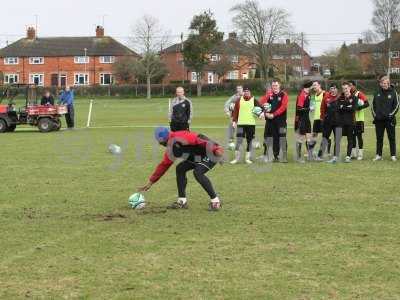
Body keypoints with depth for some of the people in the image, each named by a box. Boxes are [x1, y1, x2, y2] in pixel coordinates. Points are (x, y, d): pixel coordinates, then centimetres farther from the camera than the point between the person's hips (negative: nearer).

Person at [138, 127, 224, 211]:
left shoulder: (181, 138, -24)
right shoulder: (170, 150, 6)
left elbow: (198, 140, -32)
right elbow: (164, 165, 15)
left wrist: (216, 149, -42)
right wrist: (151, 182, 16)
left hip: (210, 153, -9)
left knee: (198, 172, -26)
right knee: (180, 169, 5)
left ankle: (215, 201, -16)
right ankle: (182, 201, 9)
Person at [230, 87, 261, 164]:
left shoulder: (254, 100, 4)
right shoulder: (239, 100, 6)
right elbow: (235, 111, 8)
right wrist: (234, 121, 1)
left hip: (251, 124, 0)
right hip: (241, 123, 0)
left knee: (249, 141, 4)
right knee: (239, 141, -7)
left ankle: (248, 158, 12)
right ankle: (237, 158, -1)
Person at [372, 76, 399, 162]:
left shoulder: (393, 93, -2)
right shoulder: (377, 93, 8)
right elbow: (373, 105, 15)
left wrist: (391, 115, -10)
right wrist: (375, 115, 4)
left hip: (389, 119, -3)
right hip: (379, 119, 3)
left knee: (392, 138, 2)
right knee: (379, 138, 8)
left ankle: (393, 155, 7)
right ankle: (378, 155, 14)